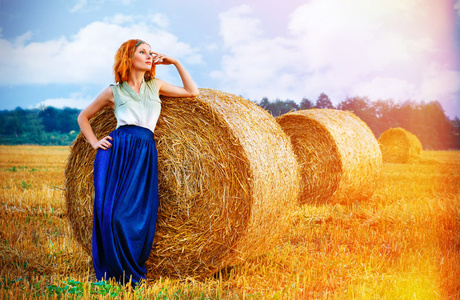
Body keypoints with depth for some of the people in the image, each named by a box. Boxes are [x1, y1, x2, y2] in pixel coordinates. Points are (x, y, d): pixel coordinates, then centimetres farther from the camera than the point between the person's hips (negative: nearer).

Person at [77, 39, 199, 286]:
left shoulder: (155, 85, 19)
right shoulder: (114, 92, 11)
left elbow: (193, 92, 21)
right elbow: (83, 117, 20)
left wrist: (175, 62, 16)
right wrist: (94, 143, 6)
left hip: (145, 152, 2)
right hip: (116, 149, -2)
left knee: (140, 215, -8)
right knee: (108, 212, -11)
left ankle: (131, 274, 9)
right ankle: (109, 273, 5)